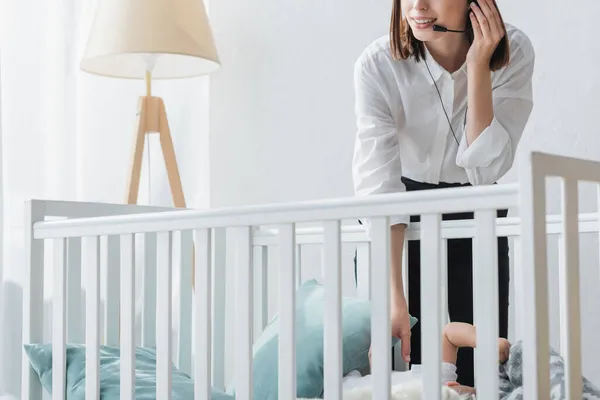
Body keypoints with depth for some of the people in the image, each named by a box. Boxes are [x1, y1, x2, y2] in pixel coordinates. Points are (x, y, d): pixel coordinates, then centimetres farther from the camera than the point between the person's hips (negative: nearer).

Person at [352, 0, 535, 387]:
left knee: (478, 367, -4)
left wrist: (478, 67, -29)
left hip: (474, 217, 1)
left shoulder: (514, 53, -17)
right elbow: (377, 184, -29)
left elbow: (487, 167, -21)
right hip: (398, 224, -1)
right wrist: (394, 297, -38)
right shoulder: (377, 65, -22)